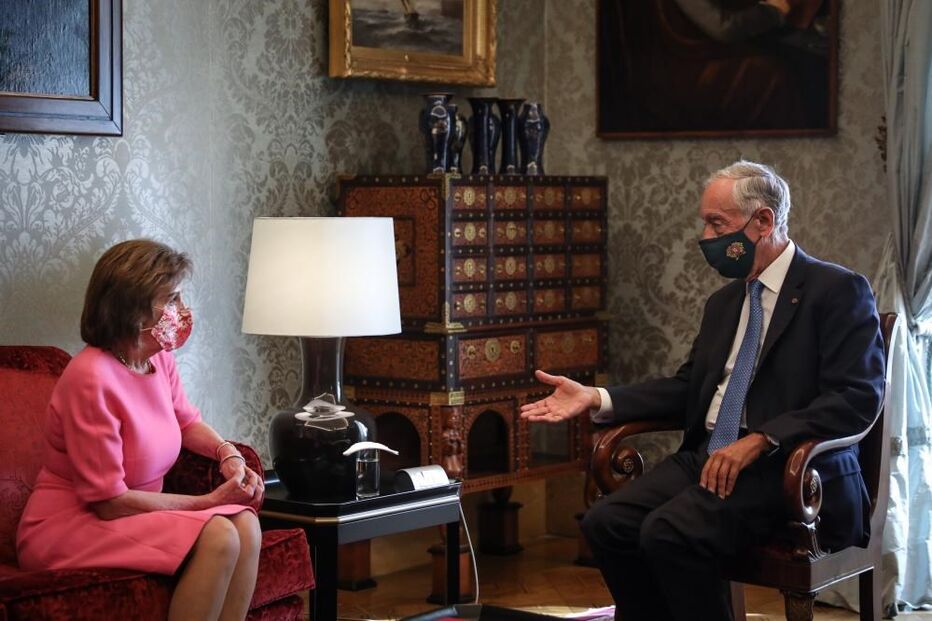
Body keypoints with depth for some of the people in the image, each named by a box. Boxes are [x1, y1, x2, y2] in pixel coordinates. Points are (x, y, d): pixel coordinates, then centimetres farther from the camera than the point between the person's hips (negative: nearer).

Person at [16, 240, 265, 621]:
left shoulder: (160, 359, 2)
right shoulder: (92, 378, -24)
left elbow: (186, 422, 23)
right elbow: (109, 501, -22)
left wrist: (227, 453, 0)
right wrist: (209, 501, -16)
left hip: (133, 514, 8)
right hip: (68, 529, -8)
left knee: (244, 523, -16)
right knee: (217, 537, -26)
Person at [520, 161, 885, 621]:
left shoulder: (838, 290, -5)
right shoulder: (723, 302, 20)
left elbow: (858, 397, -14)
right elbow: (690, 387, 22)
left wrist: (759, 440, -23)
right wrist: (597, 399, 8)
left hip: (788, 468, -7)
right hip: (706, 457, 8)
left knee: (669, 532, -29)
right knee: (605, 523, -14)